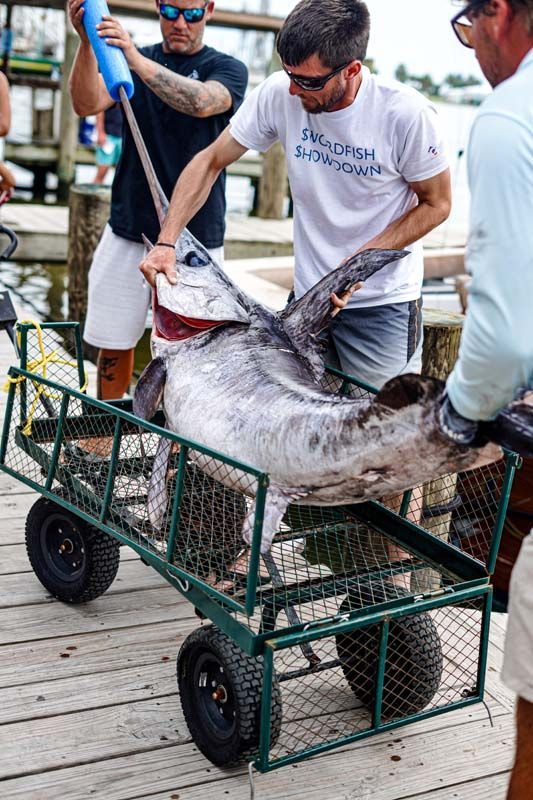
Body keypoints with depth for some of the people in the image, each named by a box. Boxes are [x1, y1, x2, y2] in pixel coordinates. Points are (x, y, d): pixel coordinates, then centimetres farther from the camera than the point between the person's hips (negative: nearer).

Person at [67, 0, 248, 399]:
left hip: (196, 238, -2)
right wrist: (87, 42, -22)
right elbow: (87, 104, -7)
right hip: (128, 231, 3)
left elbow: (201, 102, -21)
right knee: (114, 345, 6)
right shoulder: (129, 59, 11)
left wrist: (136, 58, -31)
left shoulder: (227, 68, 2)